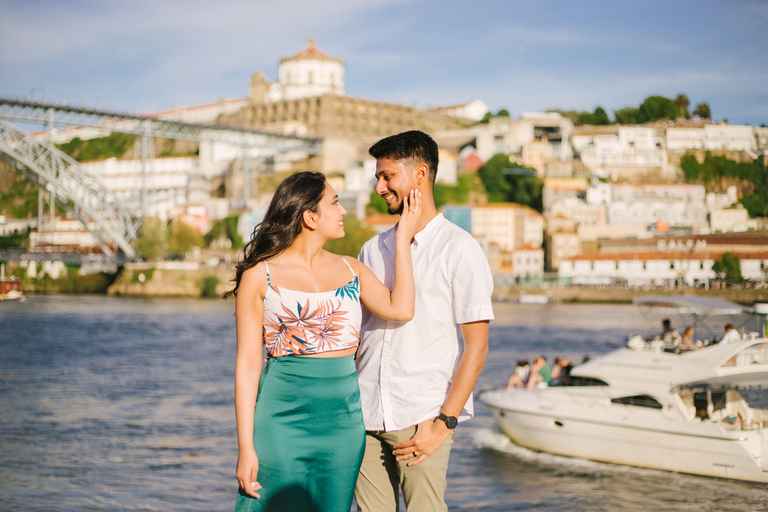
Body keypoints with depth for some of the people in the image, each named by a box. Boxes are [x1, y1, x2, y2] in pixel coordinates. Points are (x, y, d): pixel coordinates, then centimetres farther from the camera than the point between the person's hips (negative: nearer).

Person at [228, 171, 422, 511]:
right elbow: (248, 364, -4)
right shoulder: (260, 276, -1)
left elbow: (400, 309, -6)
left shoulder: (351, 270, 11)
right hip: (282, 417, -4)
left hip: (343, 419, 4)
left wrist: (403, 239, 1)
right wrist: (246, 447, -9)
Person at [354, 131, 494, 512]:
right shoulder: (372, 250, 15)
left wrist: (444, 423, -12)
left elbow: (476, 347, -5)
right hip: (366, 419, 5)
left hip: (422, 420, -4)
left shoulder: (459, 249, -1)